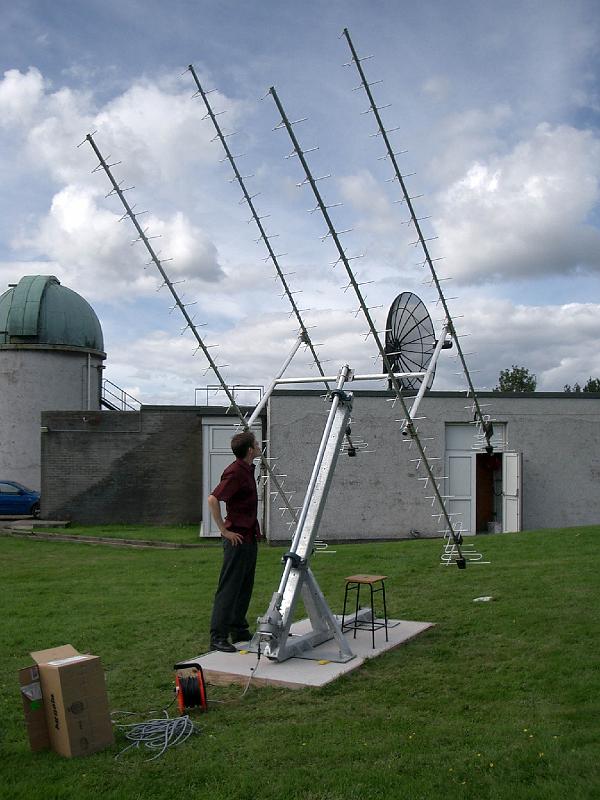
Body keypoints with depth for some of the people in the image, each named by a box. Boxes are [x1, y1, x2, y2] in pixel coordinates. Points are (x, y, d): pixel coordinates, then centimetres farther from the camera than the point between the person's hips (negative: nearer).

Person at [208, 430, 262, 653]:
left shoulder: (247, 469, 12)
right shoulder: (235, 472, -18)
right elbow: (213, 499, -27)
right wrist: (224, 530, -22)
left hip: (249, 537, 10)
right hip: (237, 538, -10)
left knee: (245, 586, 16)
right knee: (229, 588, -5)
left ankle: (239, 630, 26)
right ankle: (218, 637, 0)